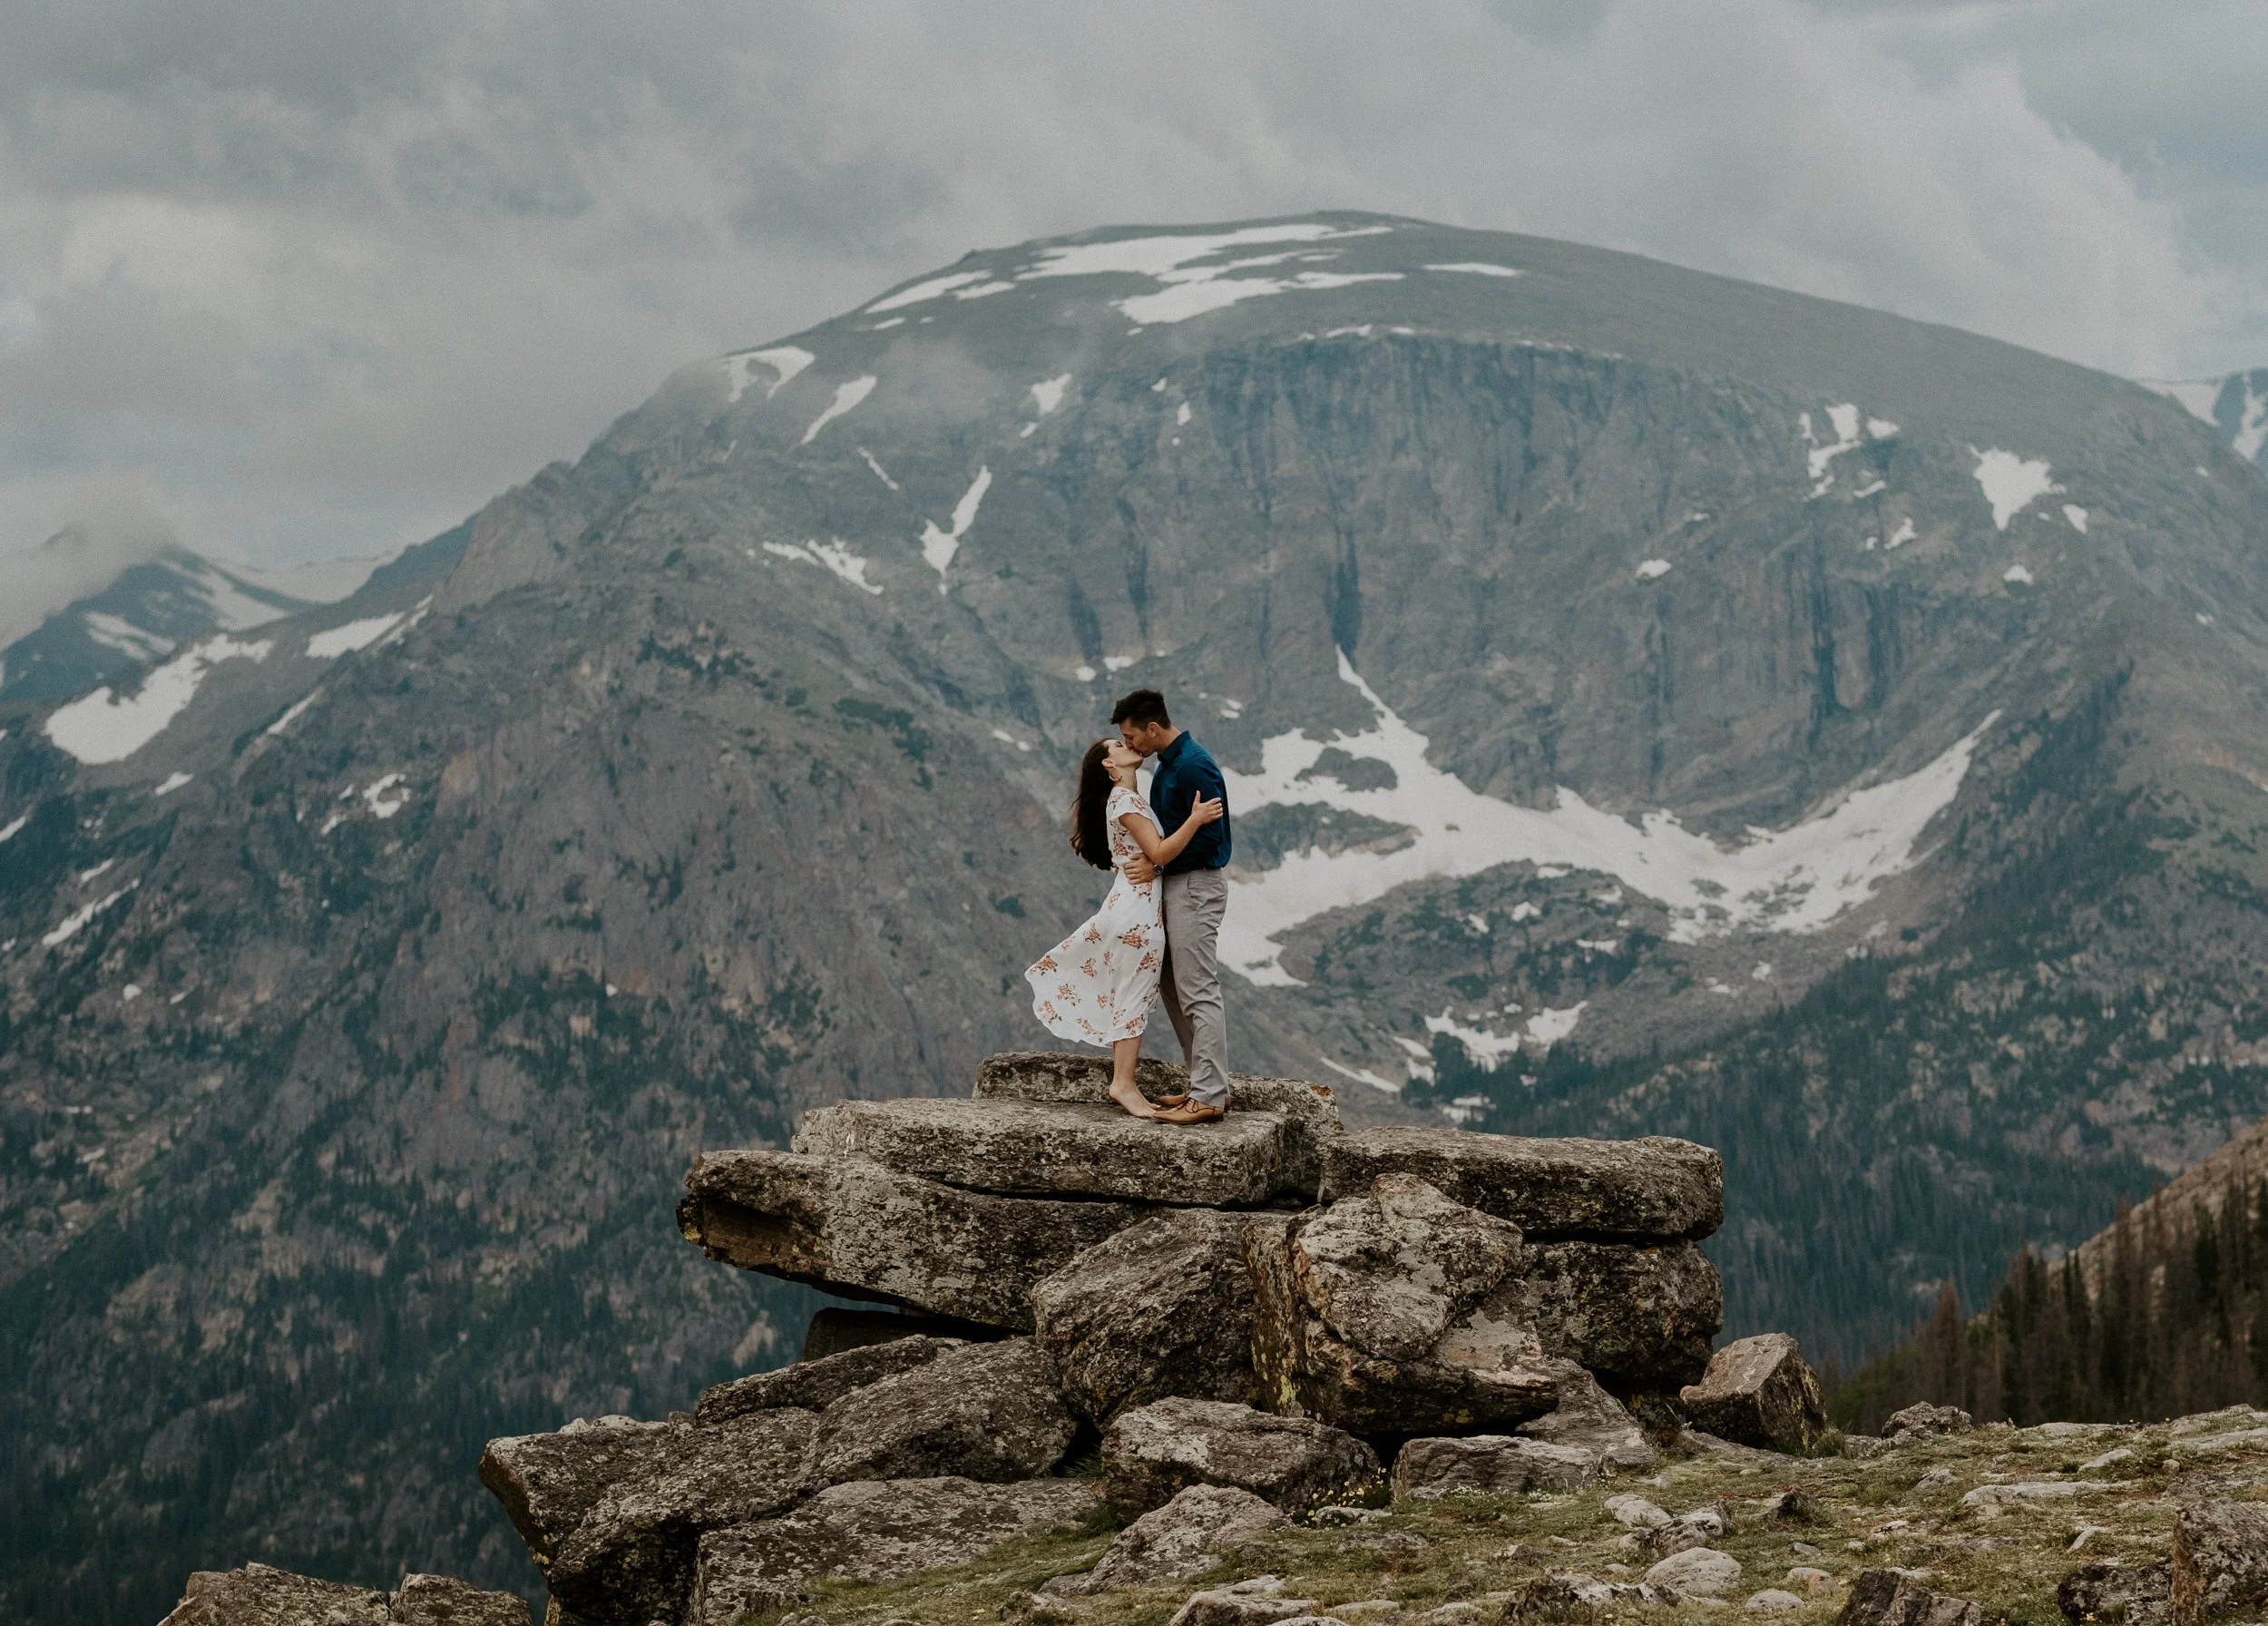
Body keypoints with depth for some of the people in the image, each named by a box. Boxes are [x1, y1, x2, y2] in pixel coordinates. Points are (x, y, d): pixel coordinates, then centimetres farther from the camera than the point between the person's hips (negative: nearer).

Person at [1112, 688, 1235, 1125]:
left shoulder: (1193, 767, -18)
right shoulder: (1167, 765, 14)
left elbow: (1209, 836, -22)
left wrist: (1159, 865, -18)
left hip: (1196, 886, -11)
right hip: (1177, 887, 11)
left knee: (1199, 993, -10)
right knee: (1172, 987, 13)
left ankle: (1209, 1097, -9)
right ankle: (1206, 1085, 16)